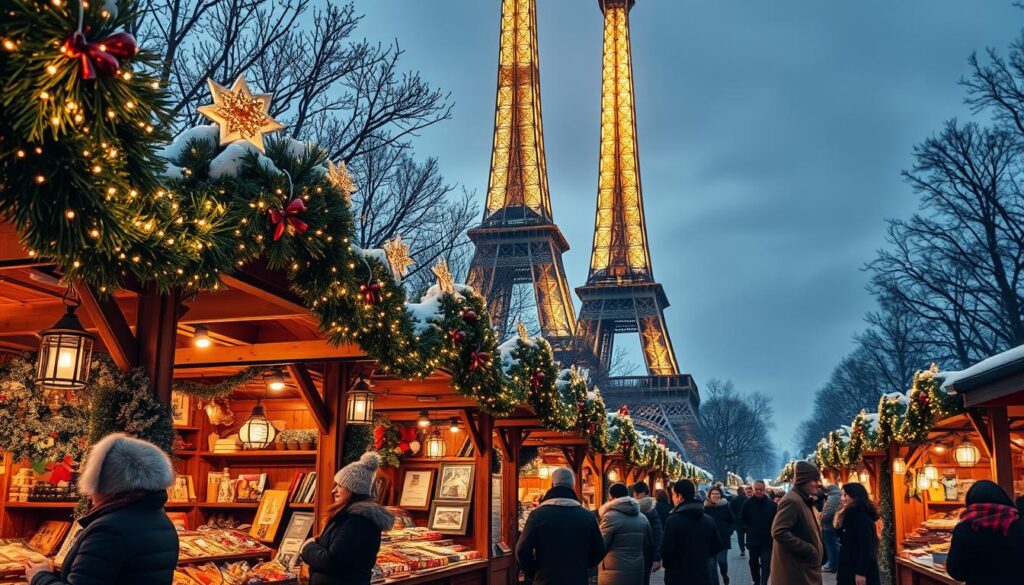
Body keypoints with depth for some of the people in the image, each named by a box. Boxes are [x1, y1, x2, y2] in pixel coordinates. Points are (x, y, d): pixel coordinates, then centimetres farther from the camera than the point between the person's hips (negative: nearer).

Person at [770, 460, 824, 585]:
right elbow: (779, 532, -27)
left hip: (806, 570, 10)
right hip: (795, 571, -10)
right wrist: (809, 550, -23)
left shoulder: (805, 501, 15)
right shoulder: (791, 501, -18)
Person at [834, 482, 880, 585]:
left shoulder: (861, 517, -17)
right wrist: (838, 525, 0)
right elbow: (844, 540, 14)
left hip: (859, 570, -9)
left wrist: (861, 573, -23)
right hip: (850, 569, 9)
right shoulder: (851, 515, 11)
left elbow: (866, 547, -21)